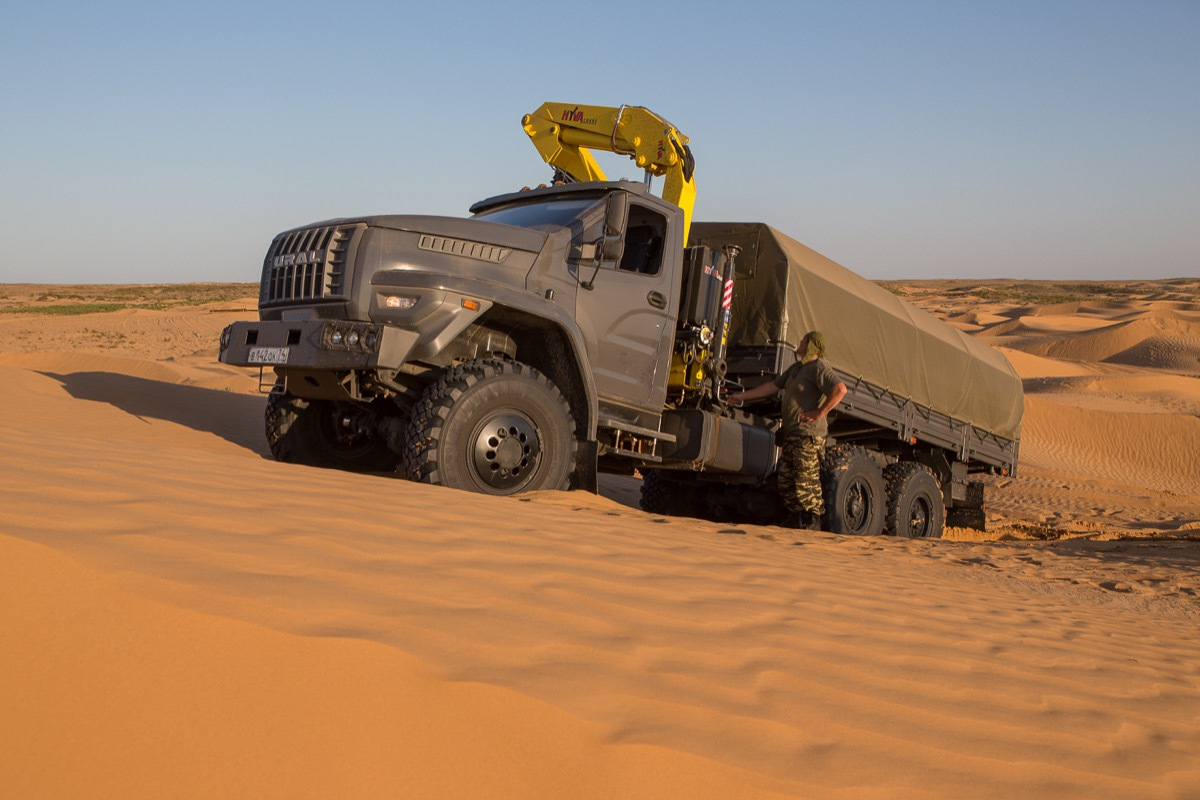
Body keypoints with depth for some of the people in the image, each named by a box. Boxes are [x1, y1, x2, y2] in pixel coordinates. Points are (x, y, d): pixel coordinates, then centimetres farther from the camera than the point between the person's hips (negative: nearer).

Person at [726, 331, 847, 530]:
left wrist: (820, 412, -19)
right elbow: (772, 386, 26)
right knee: (785, 481, 9)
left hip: (808, 436, -10)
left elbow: (840, 389, -23)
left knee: (805, 483, -7)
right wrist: (742, 396, 26)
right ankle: (797, 525, 16)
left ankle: (813, 526, 1)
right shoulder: (795, 368, 21)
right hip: (791, 434, 10)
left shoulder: (819, 367, -9)